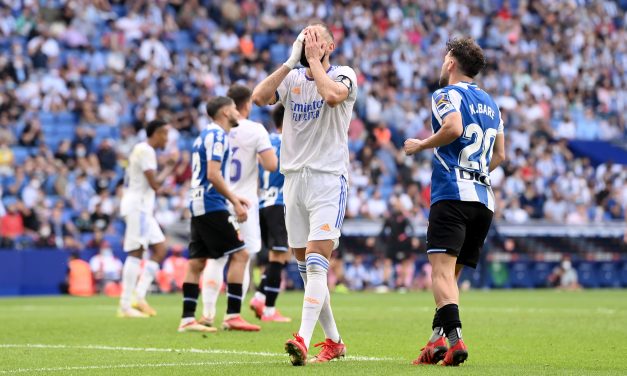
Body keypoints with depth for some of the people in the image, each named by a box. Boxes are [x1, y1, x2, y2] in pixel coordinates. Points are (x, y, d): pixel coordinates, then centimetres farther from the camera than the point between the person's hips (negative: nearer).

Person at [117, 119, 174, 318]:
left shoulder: (142, 150, 19)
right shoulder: (146, 151, -13)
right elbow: (154, 183, -17)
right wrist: (167, 170, -4)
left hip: (142, 208, 10)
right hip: (137, 207, -10)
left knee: (160, 249, 7)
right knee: (136, 252, -10)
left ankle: (139, 296, 1)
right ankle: (126, 305, -10)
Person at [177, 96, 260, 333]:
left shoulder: (207, 135, 20)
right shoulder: (217, 135, -10)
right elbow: (213, 175, -20)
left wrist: (232, 197, 25)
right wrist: (235, 202, -17)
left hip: (198, 205, 10)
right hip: (211, 206, -10)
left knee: (196, 263, 7)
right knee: (239, 254, -7)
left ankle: (187, 319, 5)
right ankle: (232, 316, -11)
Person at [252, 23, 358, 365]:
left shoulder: (343, 75, -1)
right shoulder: (292, 78, 11)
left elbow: (332, 95, -24)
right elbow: (259, 97, -6)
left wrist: (313, 60, -11)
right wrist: (291, 62, -7)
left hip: (329, 178, -6)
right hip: (294, 179, 6)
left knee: (316, 263, -17)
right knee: (306, 269, 8)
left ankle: (303, 341, -28)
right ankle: (333, 342, 19)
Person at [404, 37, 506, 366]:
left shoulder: (446, 94, 0)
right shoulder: (490, 103, 23)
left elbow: (453, 128, -19)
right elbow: (499, 154, 26)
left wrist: (421, 145, -5)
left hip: (452, 194, -7)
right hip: (484, 198, 8)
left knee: (442, 269, -16)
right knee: (450, 273, 13)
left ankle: (454, 338, -33)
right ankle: (437, 340, 10)